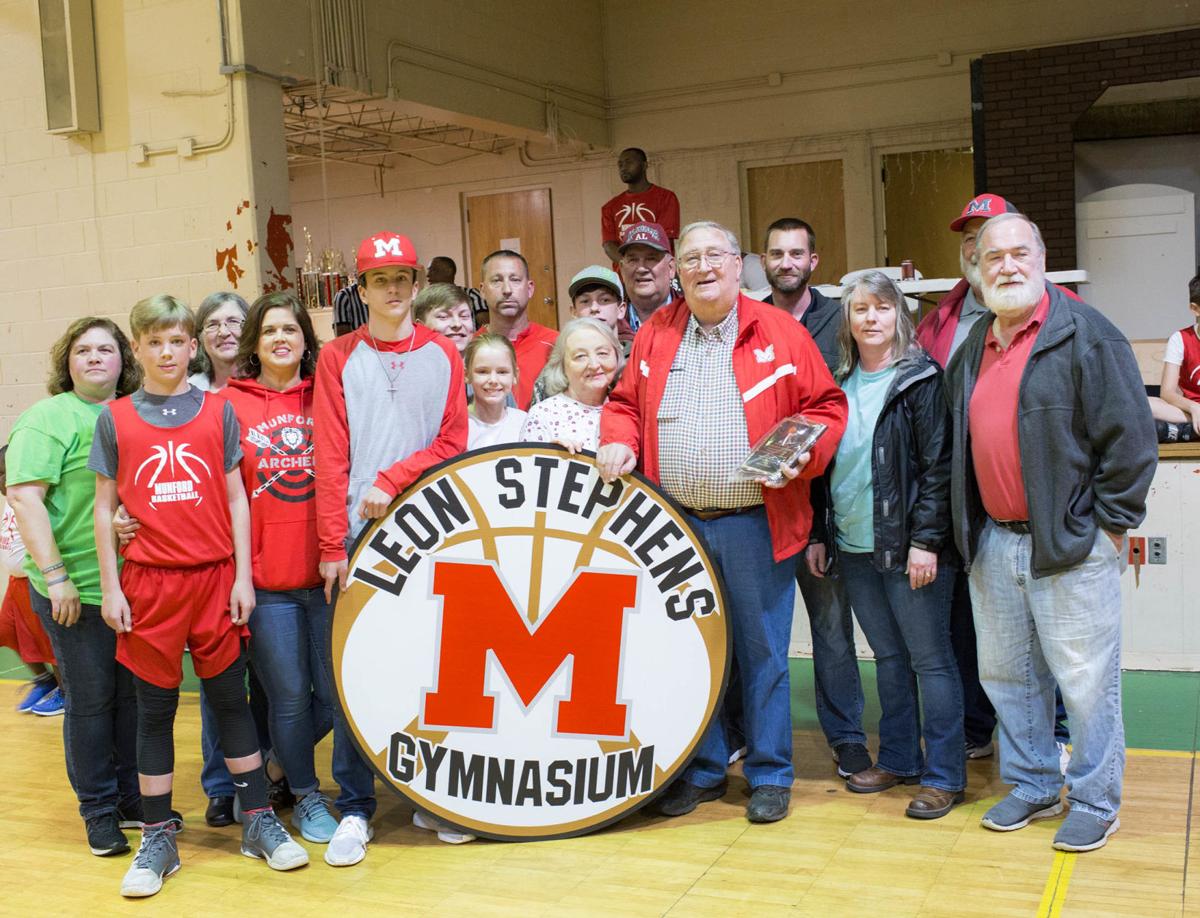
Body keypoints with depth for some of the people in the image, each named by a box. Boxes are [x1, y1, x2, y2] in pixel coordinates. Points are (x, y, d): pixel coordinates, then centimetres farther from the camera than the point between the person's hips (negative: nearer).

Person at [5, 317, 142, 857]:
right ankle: (100, 813, 18)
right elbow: (25, 497, -14)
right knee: (90, 701, 5)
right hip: (77, 590, -5)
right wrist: (54, 575, -18)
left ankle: (134, 799, 27)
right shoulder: (47, 418, -7)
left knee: (134, 695, 12)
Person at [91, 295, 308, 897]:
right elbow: (104, 507, 5)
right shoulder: (115, 419, 3)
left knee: (230, 696, 8)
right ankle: (159, 837, 18)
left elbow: (236, 498, 5)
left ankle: (258, 820, 20)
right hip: (148, 581, 0)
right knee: (155, 707, 7)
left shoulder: (218, 411, 4)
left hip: (215, 576, 0)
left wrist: (243, 576, 0)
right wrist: (110, 588, 0)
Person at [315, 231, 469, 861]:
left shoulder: (443, 356, 9)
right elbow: (331, 456, -2)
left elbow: (453, 442, 2)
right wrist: (332, 545, -8)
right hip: (359, 537, -1)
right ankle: (355, 808, 9)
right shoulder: (338, 359, 5)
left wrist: (393, 479, -12)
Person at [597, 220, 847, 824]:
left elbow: (825, 407, 2)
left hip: (755, 524, -3)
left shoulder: (780, 333, 1)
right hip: (675, 525, 3)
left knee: (763, 651, 5)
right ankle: (701, 769, 26)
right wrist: (617, 441, -4)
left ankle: (770, 774, 19)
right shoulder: (654, 334, 10)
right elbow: (625, 403, 15)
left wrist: (802, 455, -15)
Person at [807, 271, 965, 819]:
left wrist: (926, 539, -16)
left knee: (929, 659, 1)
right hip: (853, 547, 6)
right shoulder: (840, 384, 11)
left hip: (908, 547, -6)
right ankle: (898, 759, 26)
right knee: (888, 656, 15)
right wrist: (818, 535, 10)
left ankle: (944, 776, 9)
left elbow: (938, 464, -11)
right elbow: (824, 464, 14)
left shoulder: (920, 379, -7)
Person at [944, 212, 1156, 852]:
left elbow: (1130, 439, -11)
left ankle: (1095, 801, 17)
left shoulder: (1086, 335, -8)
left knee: (1086, 679, 1)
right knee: (1006, 673, 15)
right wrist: (967, 530, 16)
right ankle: (1032, 785, 31)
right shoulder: (970, 350, 12)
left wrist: (1109, 526, -10)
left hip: (1071, 545, -6)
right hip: (993, 543, 7)